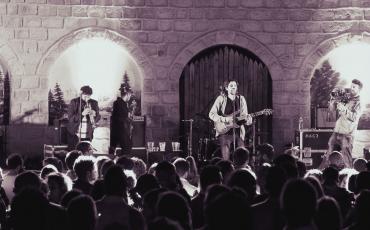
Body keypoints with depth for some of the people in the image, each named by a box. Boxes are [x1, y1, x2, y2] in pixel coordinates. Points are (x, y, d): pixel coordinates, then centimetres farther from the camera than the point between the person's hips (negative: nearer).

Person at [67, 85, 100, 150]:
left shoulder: (94, 103, 5)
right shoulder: (74, 102, -3)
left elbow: (98, 118, 8)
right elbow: (70, 118, -11)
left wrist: (94, 115, -15)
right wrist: (82, 114, -24)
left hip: (87, 136, 2)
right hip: (74, 135, -2)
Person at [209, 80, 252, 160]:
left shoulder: (241, 99, 10)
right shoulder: (221, 98, 0)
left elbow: (245, 115, 7)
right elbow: (211, 114, -4)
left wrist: (248, 119, -16)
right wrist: (224, 119, -16)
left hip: (238, 132, 3)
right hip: (224, 131, -3)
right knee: (226, 159, -9)